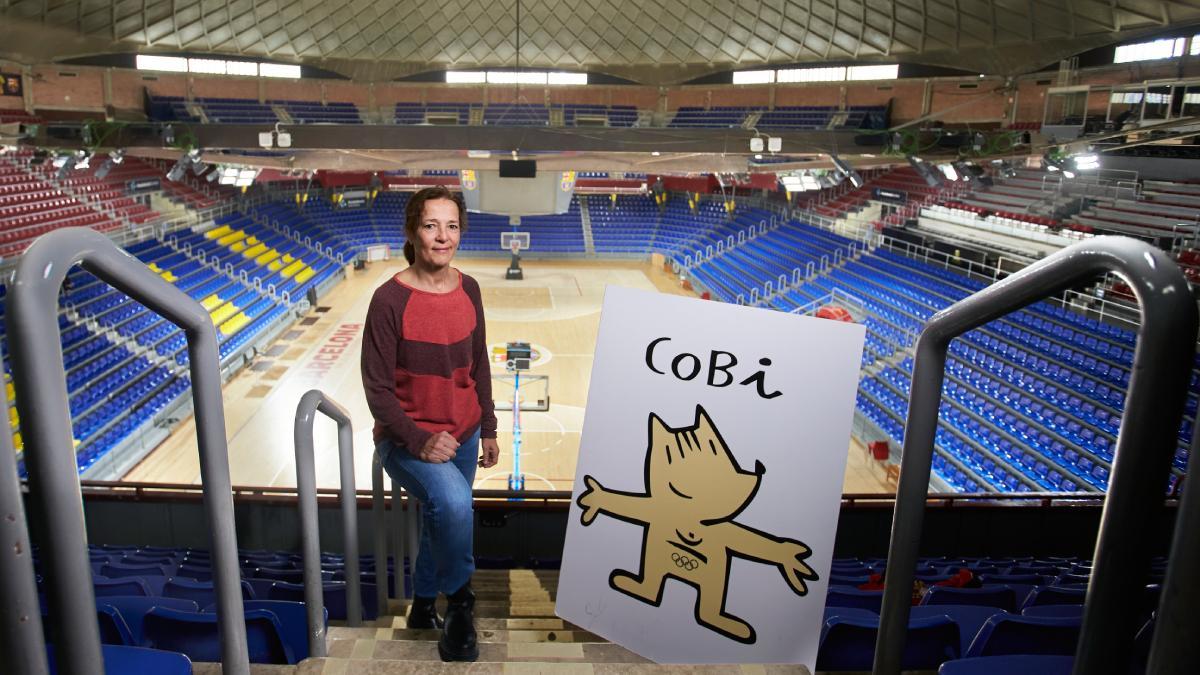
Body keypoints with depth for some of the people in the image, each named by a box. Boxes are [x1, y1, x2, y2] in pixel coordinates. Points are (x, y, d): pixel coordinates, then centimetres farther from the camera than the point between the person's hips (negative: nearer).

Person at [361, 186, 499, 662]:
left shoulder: (468, 290, -1)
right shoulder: (390, 299, -18)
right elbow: (377, 388, -15)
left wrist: (488, 430, 12)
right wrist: (419, 441, -23)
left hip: (462, 436, 6)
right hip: (407, 439, -6)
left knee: (444, 522, 17)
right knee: (453, 503, -31)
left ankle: (423, 605, 46)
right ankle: (459, 604, -4)